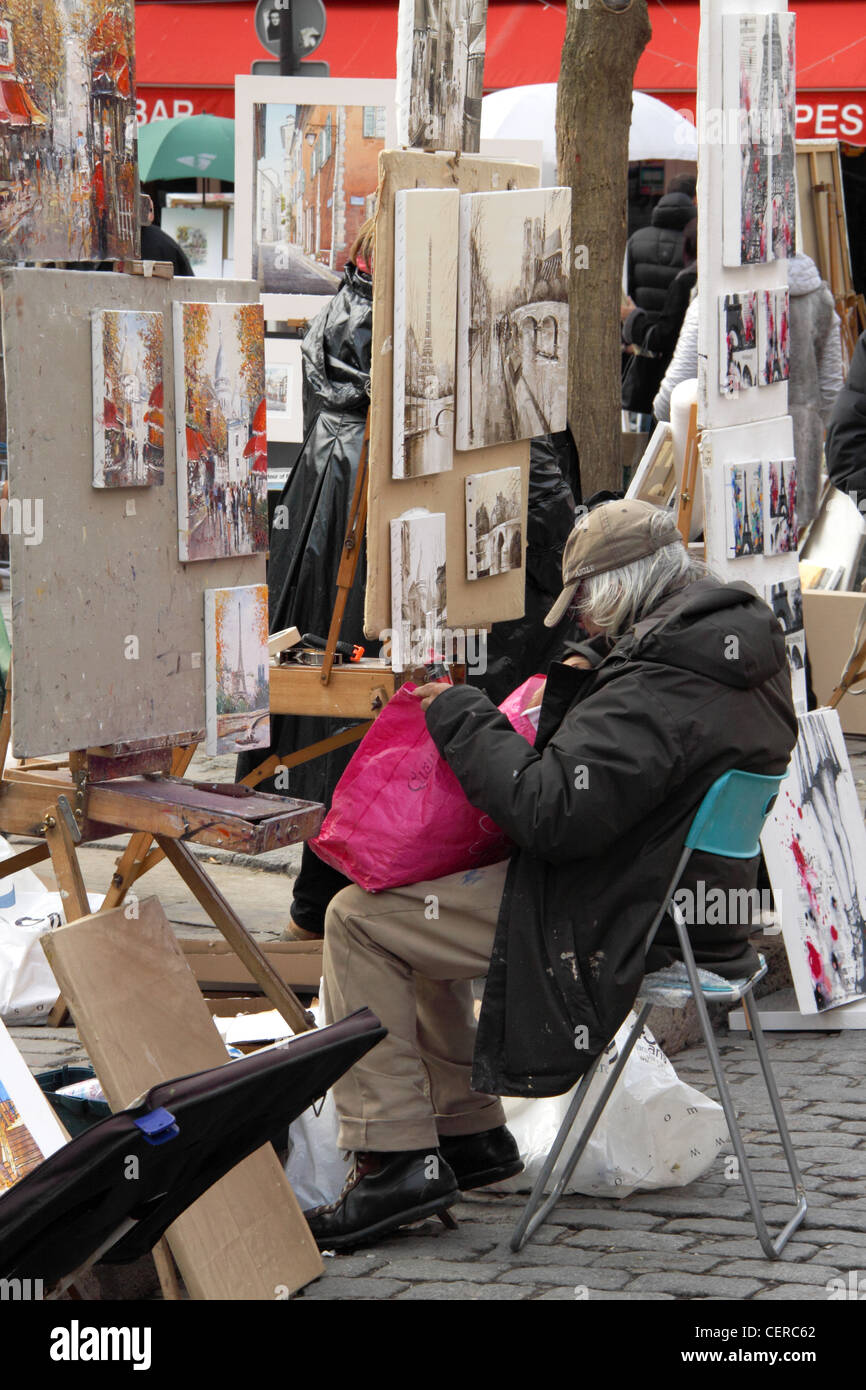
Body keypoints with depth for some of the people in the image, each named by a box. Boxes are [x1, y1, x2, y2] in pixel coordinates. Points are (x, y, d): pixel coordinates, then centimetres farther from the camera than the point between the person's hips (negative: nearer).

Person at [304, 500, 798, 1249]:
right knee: (415, 904, 25)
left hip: (618, 926, -11)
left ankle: (396, 1159, -5)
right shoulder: (751, 654, 5)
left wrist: (465, 722, -16)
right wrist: (574, 692, 0)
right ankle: (468, 1130, 29)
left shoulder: (659, 690, -27)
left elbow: (553, 813, -29)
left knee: (359, 920, -7)